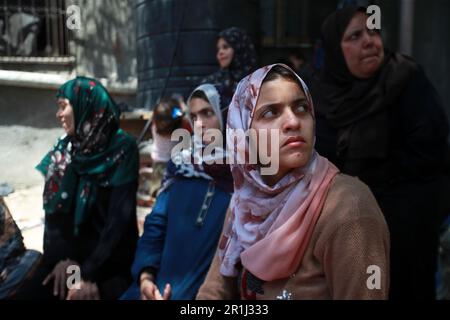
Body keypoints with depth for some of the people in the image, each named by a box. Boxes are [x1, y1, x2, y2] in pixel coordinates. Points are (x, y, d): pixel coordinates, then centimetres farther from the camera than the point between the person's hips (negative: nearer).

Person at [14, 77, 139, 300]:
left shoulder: (123, 150, -9)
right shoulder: (63, 150, 7)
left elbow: (120, 218, -12)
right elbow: (53, 209, 5)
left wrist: (88, 273, -16)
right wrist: (61, 258, -10)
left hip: (109, 264, -4)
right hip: (66, 256, 4)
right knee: (27, 293, -15)